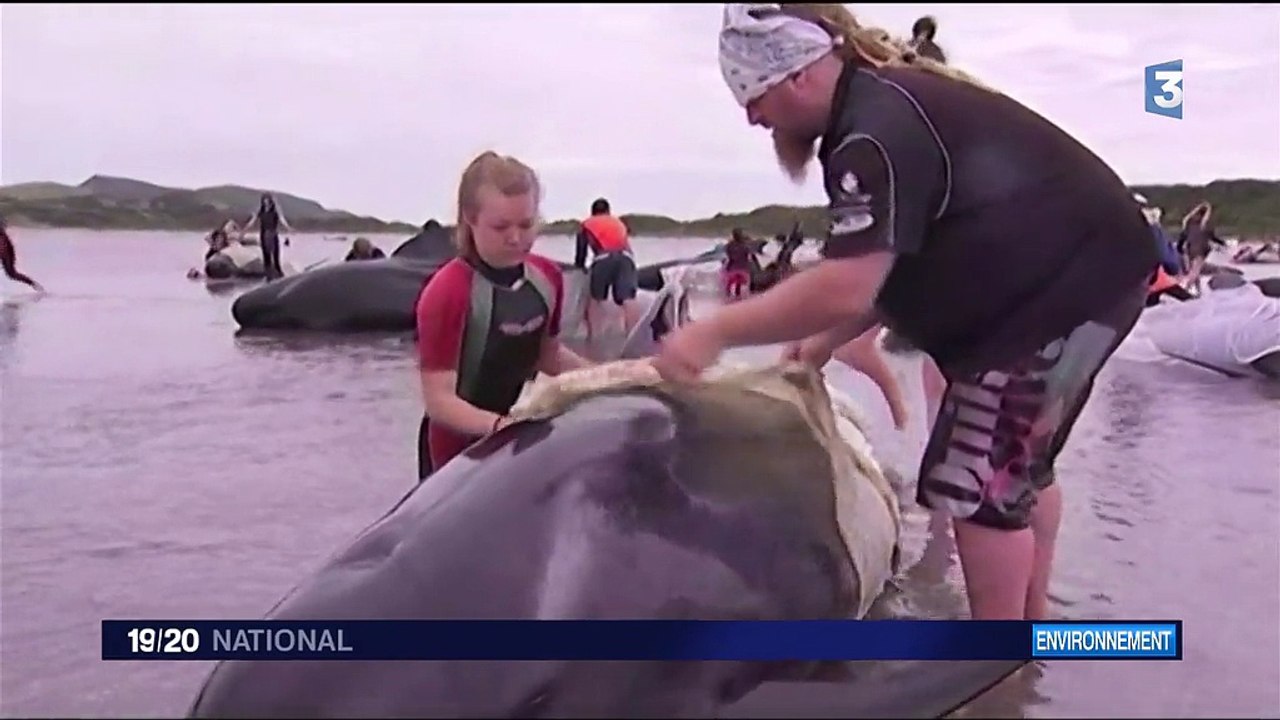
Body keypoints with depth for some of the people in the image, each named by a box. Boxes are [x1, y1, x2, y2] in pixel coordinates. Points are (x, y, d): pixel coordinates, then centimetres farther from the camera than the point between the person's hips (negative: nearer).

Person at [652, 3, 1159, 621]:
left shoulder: (878, 130, -24)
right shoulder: (888, 101, 9)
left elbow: (846, 287, -33)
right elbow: (890, 267, 11)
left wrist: (714, 332, -27)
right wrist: (827, 340, 4)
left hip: (1064, 289, -11)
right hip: (1084, 270, 11)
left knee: (977, 484, -6)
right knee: (1018, 464, 21)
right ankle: (1029, 632, 37)